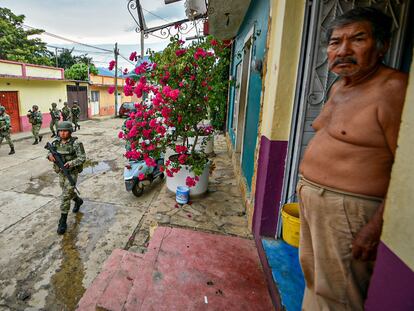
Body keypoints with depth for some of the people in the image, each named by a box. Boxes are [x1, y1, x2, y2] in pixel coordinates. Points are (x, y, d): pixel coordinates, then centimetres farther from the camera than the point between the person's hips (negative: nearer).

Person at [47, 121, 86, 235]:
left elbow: (82, 158, -19)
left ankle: (63, 221, 1)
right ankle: (78, 201, 54)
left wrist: (71, 163, -35)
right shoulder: (56, 142, -1)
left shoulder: (76, 143, -18)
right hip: (61, 172, 6)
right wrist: (50, 156, -16)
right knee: (67, 192, 24)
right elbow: (49, 153, 8)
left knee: (66, 196, -8)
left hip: (72, 172, -6)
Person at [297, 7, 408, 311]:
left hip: (349, 211, -8)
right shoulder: (339, 86, 11)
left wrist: (377, 225, -22)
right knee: (314, 275, 25)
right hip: (313, 199, 9)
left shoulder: (394, 88, -17)